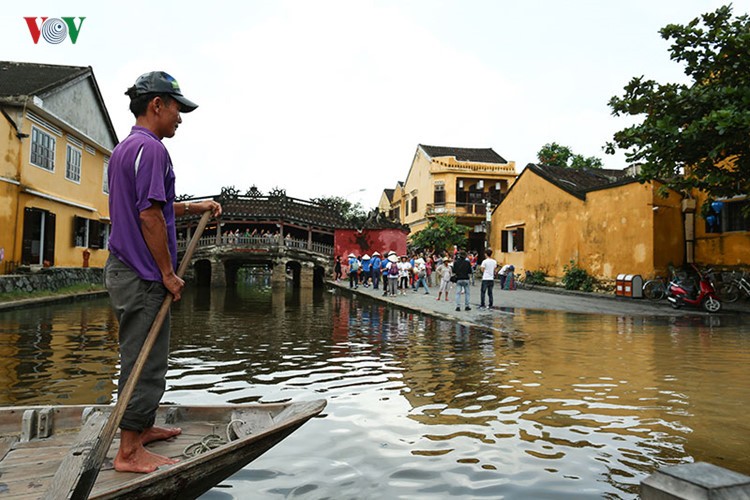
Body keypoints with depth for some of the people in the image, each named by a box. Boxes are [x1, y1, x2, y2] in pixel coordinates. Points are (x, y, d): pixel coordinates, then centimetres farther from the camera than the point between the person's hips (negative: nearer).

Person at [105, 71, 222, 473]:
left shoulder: (124, 148, 17)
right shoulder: (150, 147, -15)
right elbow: (149, 216, -21)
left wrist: (193, 207, 20)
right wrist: (168, 273, -17)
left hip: (125, 269, 10)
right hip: (142, 274, -10)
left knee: (143, 357, 19)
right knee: (144, 362, -2)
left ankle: (143, 428, 33)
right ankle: (129, 453, 9)